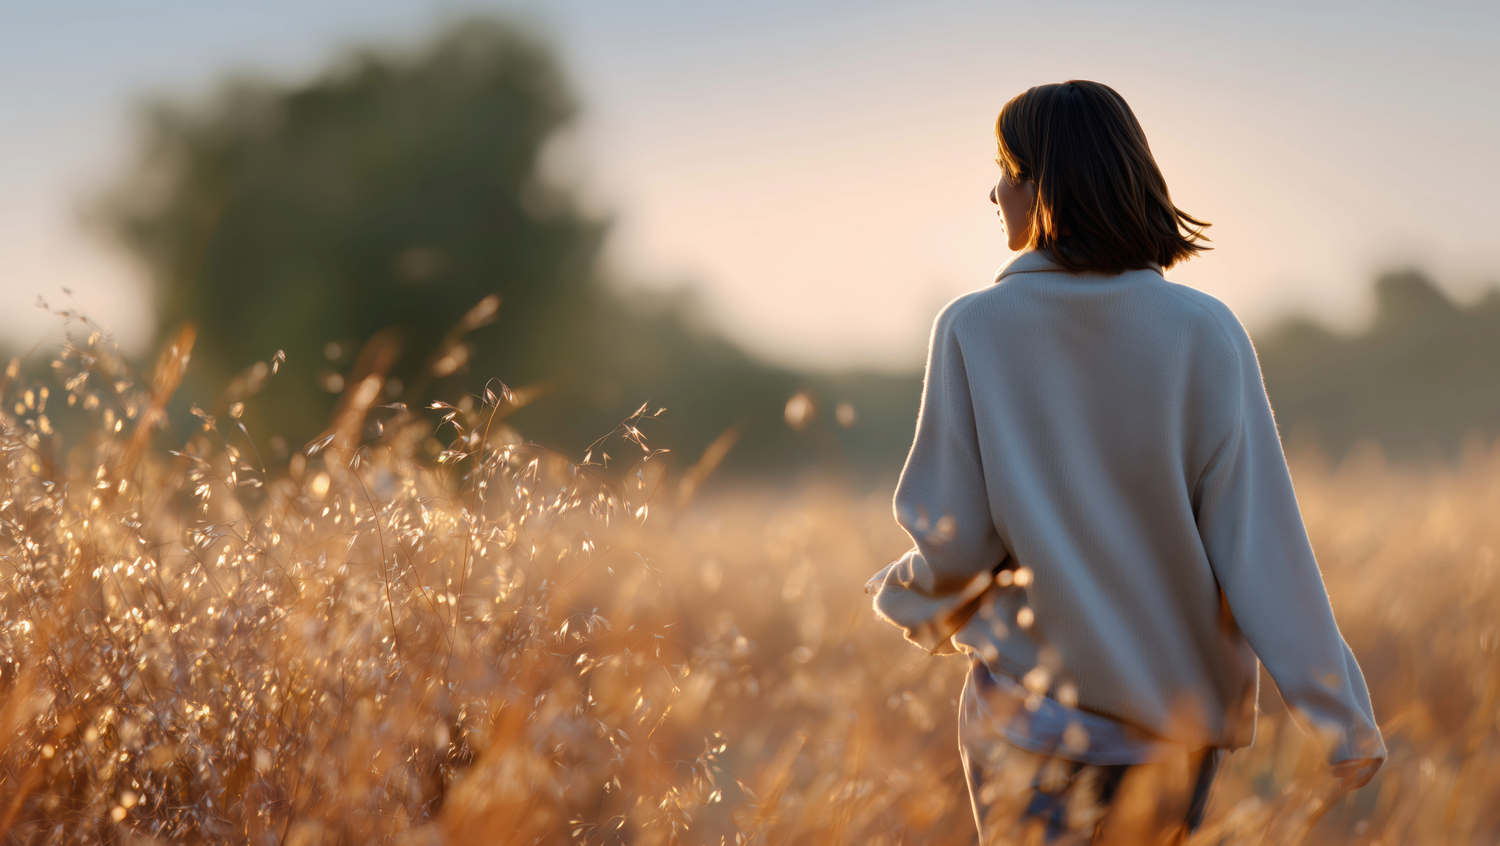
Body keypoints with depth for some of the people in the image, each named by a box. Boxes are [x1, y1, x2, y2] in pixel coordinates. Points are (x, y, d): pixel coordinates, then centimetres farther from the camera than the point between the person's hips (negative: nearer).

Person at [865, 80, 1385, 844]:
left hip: (1030, 716, -2)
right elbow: (1259, 542, -10)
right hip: (1173, 721, 2)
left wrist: (903, 596, 15)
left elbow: (954, 540, -8)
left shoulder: (973, 330, -10)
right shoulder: (1204, 334, -9)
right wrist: (1342, 715, -5)